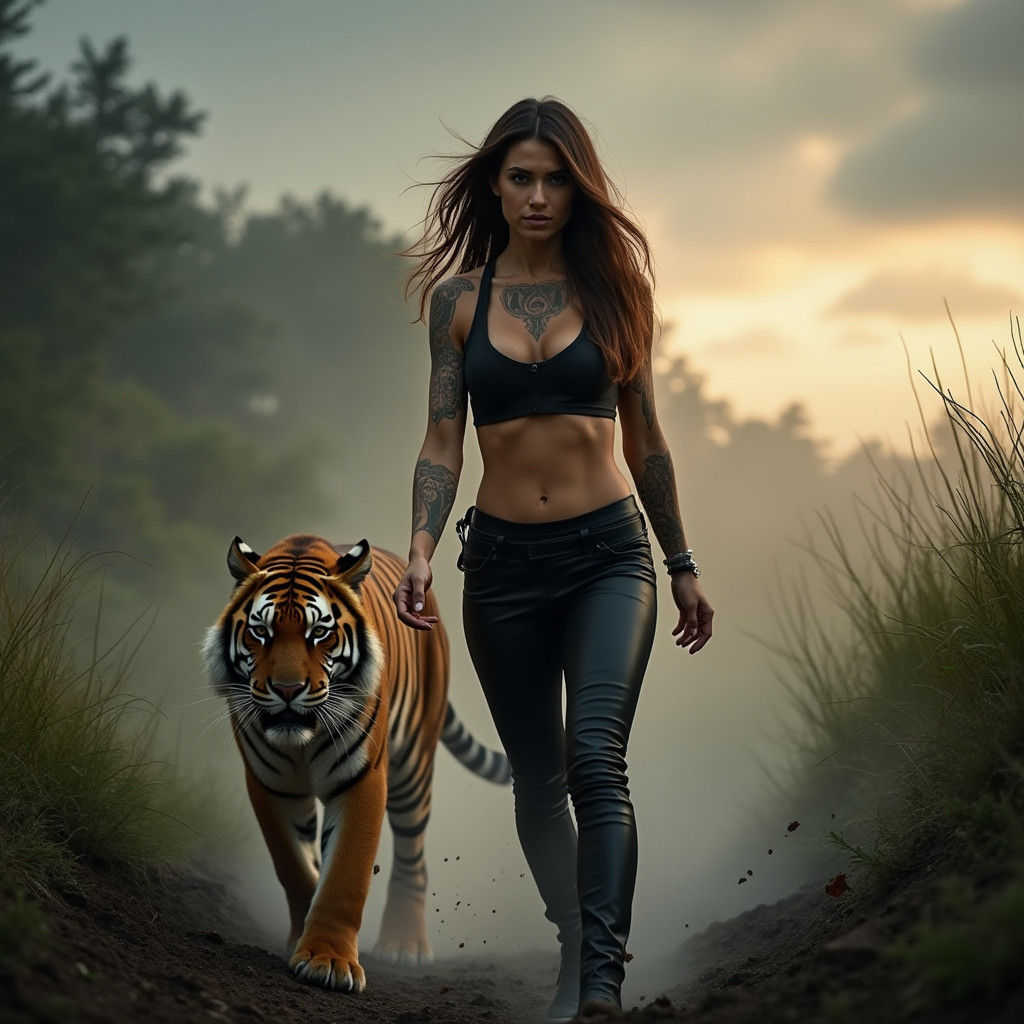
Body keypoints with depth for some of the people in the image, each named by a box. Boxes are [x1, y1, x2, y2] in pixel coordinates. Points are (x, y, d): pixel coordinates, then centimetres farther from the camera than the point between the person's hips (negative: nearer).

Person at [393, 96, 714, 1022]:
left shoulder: (613, 289, 3)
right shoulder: (458, 297, 3)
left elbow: (644, 439, 9)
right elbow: (443, 440, 2)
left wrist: (684, 566, 13)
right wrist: (421, 548, -13)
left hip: (607, 551, -2)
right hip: (502, 561, 2)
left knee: (596, 756, -20)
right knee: (537, 779, 11)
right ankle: (574, 944, 30)